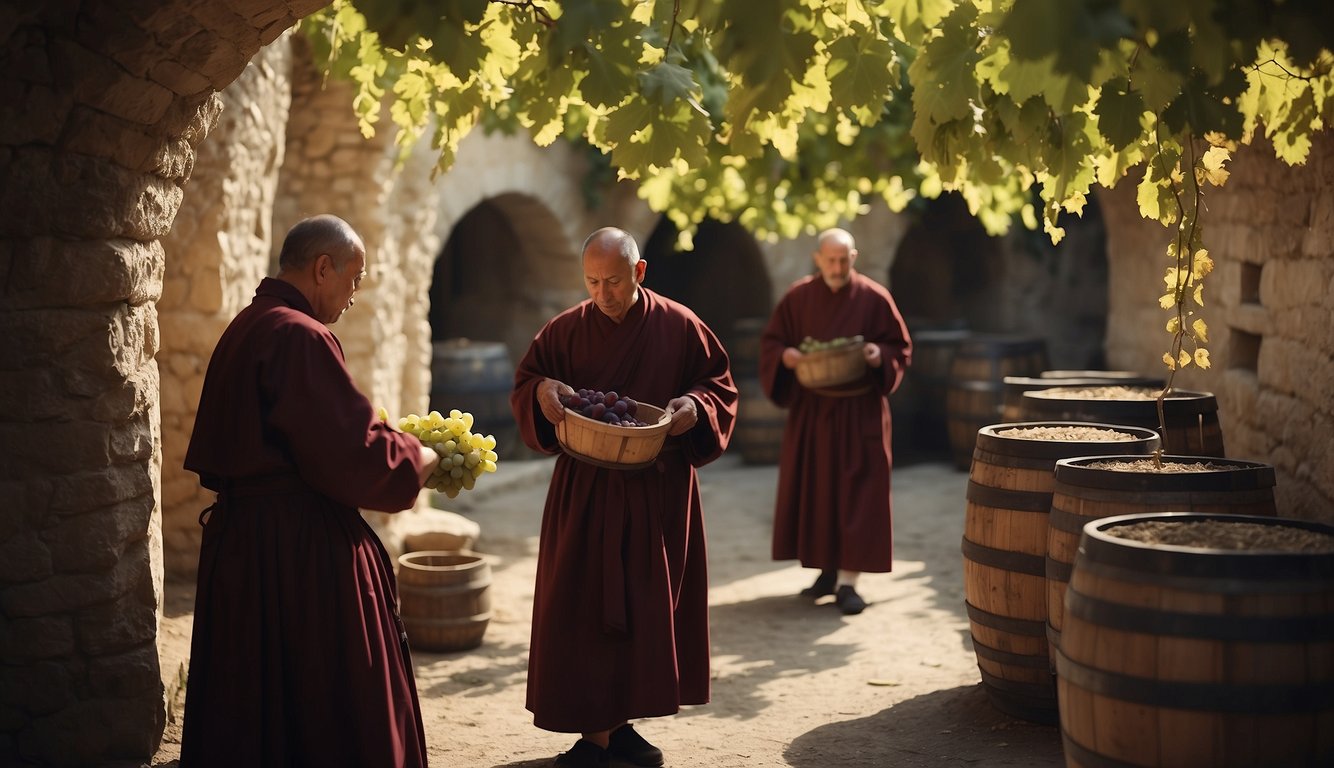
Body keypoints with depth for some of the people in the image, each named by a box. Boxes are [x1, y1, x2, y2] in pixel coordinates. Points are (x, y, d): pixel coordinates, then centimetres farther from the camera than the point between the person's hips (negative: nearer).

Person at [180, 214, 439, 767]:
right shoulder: (299, 337, -18)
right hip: (299, 543, -10)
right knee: (322, 701, 0)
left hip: (240, 533, 10)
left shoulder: (245, 329, 12)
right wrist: (424, 459, -3)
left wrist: (396, 446, 18)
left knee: (256, 695, 17)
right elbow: (353, 454, -21)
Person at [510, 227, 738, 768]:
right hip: (585, 493, 0)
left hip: (660, 494, 1)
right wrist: (543, 389, -17)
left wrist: (695, 406, -16)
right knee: (583, 607, -2)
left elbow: (720, 385, 5)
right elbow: (524, 384, 6)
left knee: (650, 607, 7)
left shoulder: (680, 327, -1)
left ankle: (623, 723, 21)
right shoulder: (566, 329, -1)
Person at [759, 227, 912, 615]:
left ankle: (848, 581, -2)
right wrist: (785, 356, -15)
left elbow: (900, 348, 2)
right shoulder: (798, 297, 1)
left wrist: (879, 356, -20)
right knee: (812, 489, 6)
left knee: (857, 492, -5)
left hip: (859, 412, -2)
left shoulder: (874, 298, -4)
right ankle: (828, 570, 21)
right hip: (810, 409, 3)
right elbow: (770, 341, 7)